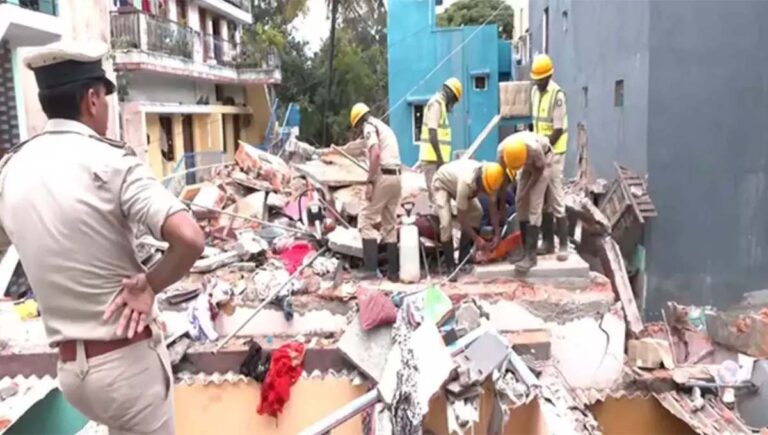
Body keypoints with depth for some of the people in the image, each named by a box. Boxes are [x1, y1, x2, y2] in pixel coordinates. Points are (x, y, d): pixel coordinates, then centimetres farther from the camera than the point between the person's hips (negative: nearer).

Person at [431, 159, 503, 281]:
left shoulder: (490, 180, -24)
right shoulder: (467, 182, -44)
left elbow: (493, 208, -12)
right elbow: (461, 217, -35)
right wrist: (476, 238, -29)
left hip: (455, 181, 7)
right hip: (441, 183, -7)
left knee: (477, 212, -6)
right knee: (446, 222, -23)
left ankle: (464, 259, 3)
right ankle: (450, 266, -10)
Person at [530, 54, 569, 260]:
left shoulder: (557, 95, -14)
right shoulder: (534, 92, 10)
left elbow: (558, 130, -16)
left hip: (554, 152, -7)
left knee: (556, 198, -7)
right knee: (542, 198, 9)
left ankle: (563, 245, -2)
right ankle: (547, 241, 17)